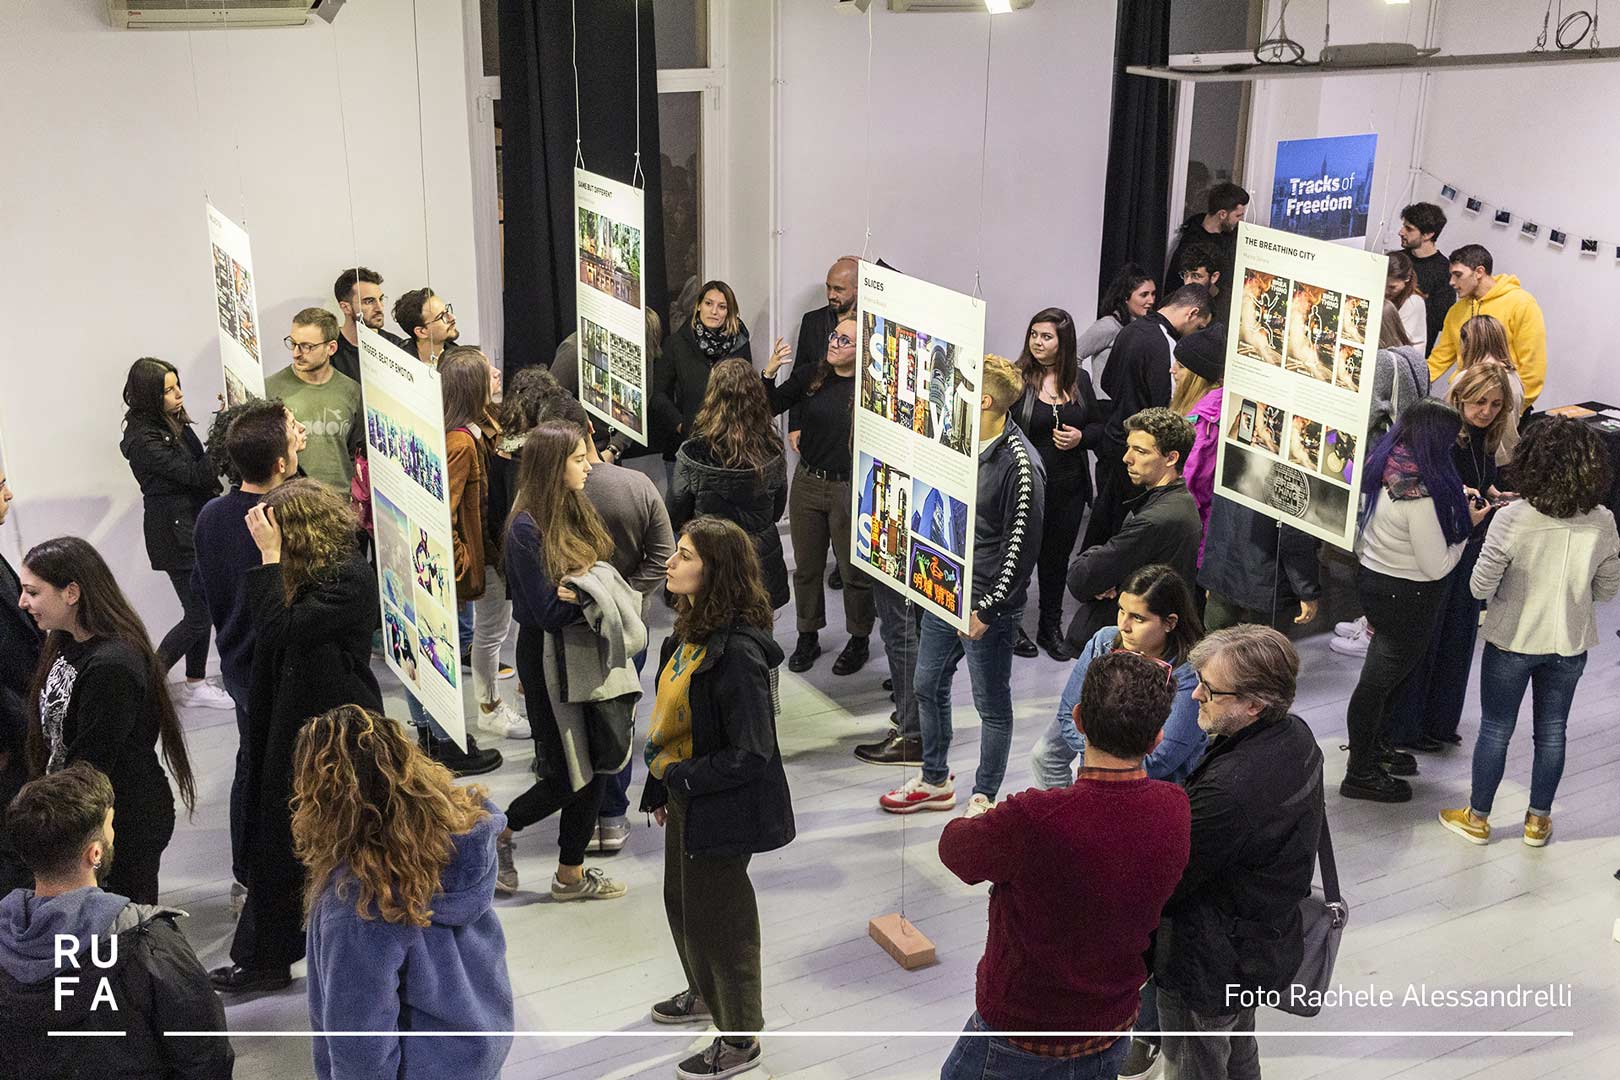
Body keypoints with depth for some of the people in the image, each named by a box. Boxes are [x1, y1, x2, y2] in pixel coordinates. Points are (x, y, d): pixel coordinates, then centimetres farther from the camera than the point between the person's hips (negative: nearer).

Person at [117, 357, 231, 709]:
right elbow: (193, 474, -23)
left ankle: (195, 684, 25)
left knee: (202, 610, 14)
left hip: (195, 524, 9)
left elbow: (198, 467, 14)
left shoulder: (172, 422, 7)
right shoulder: (143, 439, -20)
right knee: (198, 615, -3)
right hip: (174, 531, -9)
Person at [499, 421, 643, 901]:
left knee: (597, 763, 11)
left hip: (586, 652, 8)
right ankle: (500, 833, 25)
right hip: (550, 657, -8)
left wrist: (582, 588, -13)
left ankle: (571, 873, 23)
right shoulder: (527, 528, -18)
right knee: (568, 775, 0)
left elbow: (604, 578, 7)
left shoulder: (577, 512, 7)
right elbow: (548, 610, -20)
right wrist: (595, 588, -15)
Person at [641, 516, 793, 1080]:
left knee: (716, 918, 7)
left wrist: (680, 777, -20)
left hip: (720, 809, -9)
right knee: (680, 902, 26)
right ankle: (704, 995, 51)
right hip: (686, 798, 9)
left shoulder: (738, 652, -29)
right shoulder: (688, 633, 0)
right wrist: (660, 788, 12)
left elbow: (751, 754, -28)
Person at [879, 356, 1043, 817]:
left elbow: (1021, 547, -18)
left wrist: (988, 609, -17)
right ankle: (935, 782, 37)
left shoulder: (1020, 465, -20)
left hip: (987, 604, -8)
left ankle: (984, 796, 25)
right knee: (928, 685, 18)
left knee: (992, 703, 8)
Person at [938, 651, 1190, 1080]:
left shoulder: (1030, 821, -35)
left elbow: (953, 848, -12)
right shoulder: (1175, 810, -20)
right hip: (1114, 1029, 5)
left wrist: (973, 818, 7)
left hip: (1022, 1033, -4)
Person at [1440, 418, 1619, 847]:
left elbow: (1480, 588, -18)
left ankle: (1477, 818, 27)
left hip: (1513, 641, -3)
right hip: (1570, 644, 3)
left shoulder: (1512, 519, -24)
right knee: (1551, 732, 19)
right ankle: (1538, 820, 33)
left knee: (1495, 730, 13)